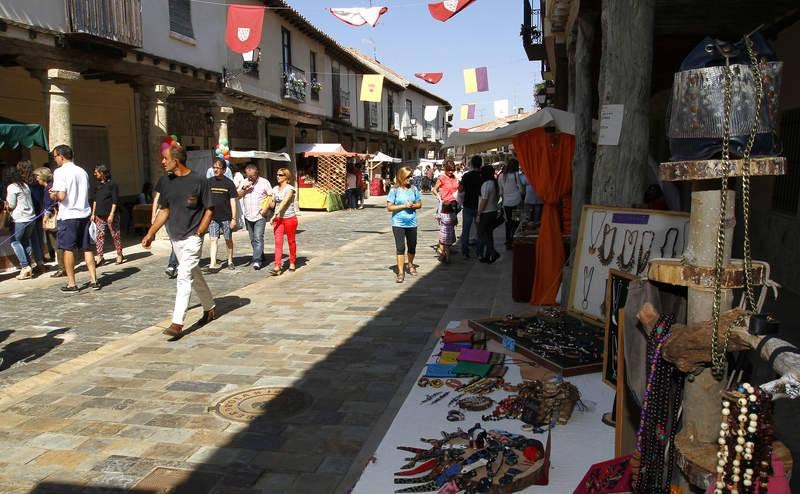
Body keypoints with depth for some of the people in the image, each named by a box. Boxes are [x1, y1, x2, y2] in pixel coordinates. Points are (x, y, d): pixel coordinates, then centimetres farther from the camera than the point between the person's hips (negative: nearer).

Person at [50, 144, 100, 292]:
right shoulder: (82, 171, 10)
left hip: (68, 215, -6)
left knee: (68, 249, 2)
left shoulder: (60, 172, -10)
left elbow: (61, 196, -17)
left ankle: (71, 284, 6)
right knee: (87, 248, 10)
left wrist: (54, 196, 5)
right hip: (84, 214, 6)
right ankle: (93, 280, 10)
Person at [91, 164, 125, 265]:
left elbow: (115, 201, -11)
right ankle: (99, 256, 1)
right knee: (100, 235, 1)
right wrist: (93, 214, 13)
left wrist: (111, 214, -16)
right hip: (99, 215, 6)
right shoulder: (97, 185, 12)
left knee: (115, 235, 1)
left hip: (110, 215, -6)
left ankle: (119, 255, 10)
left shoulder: (112, 184, -7)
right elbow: (95, 200, 18)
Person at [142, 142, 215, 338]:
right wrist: (151, 233, 11)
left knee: (184, 277, -11)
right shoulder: (166, 181, 7)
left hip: (192, 237, -6)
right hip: (175, 237, 6)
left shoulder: (198, 181, -10)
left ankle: (177, 323, -11)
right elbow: (164, 210, 15)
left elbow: (209, 210, -6)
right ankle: (210, 308, 33)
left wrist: (198, 233, -12)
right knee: (194, 275, 16)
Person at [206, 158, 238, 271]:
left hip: (226, 217, -1)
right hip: (213, 217, 1)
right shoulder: (209, 182, 3)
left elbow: (233, 201, -3)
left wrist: (234, 218, -7)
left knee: (228, 239, 10)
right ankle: (212, 264, -8)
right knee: (213, 239, -5)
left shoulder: (229, 183, -3)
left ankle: (230, 261, 26)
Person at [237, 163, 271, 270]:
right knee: (253, 239, 13)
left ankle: (257, 261, -18)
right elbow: (238, 196, 6)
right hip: (248, 216, 5)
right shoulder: (244, 182, 9)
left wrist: (266, 208, -12)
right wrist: (244, 189, -10)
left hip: (260, 216, -5)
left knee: (258, 238, -14)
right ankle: (260, 256, 28)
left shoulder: (264, 182, -4)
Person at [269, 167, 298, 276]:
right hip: (278, 219, 4)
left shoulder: (290, 189, -10)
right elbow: (272, 205, 12)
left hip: (289, 218, -4)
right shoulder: (275, 189, 9)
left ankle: (292, 263, 25)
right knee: (278, 242, -6)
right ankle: (277, 267, -12)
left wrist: (275, 215, -29)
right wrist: (270, 199, -9)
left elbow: (284, 202, -22)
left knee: (291, 241, 8)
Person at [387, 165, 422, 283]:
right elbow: (389, 207, -9)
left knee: (412, 246, 14)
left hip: (412, 223, 4)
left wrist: (413, 205, -12)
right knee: (400, 247, -7)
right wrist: (404, 206, -16)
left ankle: (410, 264, 40)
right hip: (398, 223, -3)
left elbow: (419, 204, 10)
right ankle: (401, 272, -3)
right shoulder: (394, 190, -7)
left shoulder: (414, 188, 3)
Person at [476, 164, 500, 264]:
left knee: (482, 233, 2)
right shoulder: (496, 183, 7)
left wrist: (478, 215, -15)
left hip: (486, 213, -8)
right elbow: (498, 197, 15)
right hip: (494, 211, 8)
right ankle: (487, 256, 18)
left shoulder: (486, 184, -19)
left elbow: (484, 201, -20)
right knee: (489, 233, 13)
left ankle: (493, 252, -9)